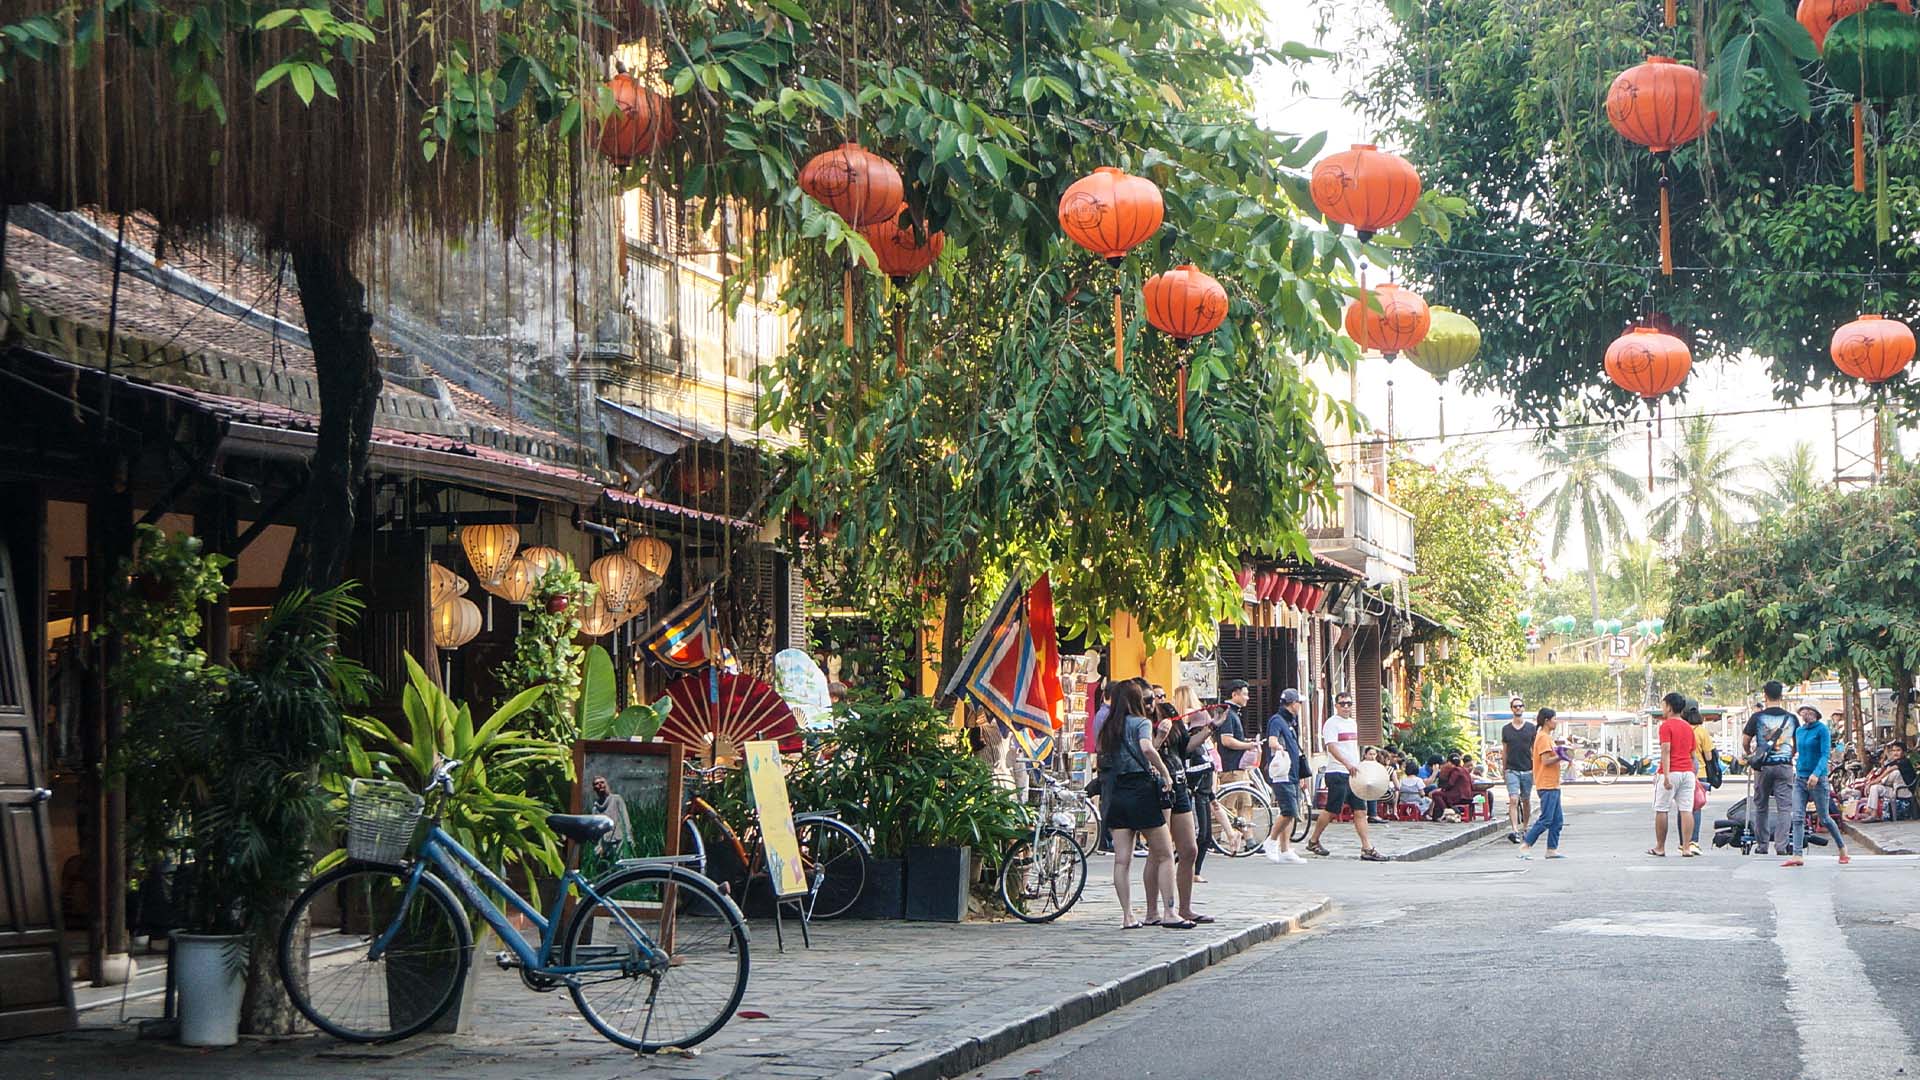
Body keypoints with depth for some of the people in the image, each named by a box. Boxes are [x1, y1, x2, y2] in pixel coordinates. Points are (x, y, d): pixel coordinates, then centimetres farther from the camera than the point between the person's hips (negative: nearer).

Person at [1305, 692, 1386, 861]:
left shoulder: (1353, 723, 18)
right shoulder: (1331, 723, -8)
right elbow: (1332, 747, -21)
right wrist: (1347, 764, -33)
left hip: (1354, 774, 8)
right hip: (1337, 773, -8)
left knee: (1360, 811, 1)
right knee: (1331, 811, -3)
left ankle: (1367, 848, -2)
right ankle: (1313, 841, 15)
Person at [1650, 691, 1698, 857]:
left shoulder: (1666, 725, -7)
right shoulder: (1688, 727, 15)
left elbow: (1666, 750, -16)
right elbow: (1692, 754, 19)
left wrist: (1666, 775, -20)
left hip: (1672, 773, -6)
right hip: (1688, 772, 6)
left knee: (1661, 810, 4)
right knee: (1686, 810, 1)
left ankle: (1660, 848, 10)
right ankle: (1686, 848, -4)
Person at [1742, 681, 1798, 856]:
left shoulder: (1758, 717, -3)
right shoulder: (1791, 718, 4)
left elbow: (1745, 741, 2)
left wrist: (1749, 754, 21)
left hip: (1763, 766, -1)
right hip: (1785, 766, 1)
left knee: (1761, 806, 11)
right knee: (1784, 807, 0)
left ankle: (1762, 845, 14)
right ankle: (1781, 846, -8)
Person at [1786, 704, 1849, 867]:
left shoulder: (1822, 730, -8)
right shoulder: (1799, 731, 11)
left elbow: (1825, 754, -16)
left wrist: (1816, 774, -28)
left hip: (1817, 779, -6)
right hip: (1800, 779, 6)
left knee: (1824, 818, 5)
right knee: (1798, 817, -6)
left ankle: (1842, 848, 26)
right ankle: (1798, 855, -11)